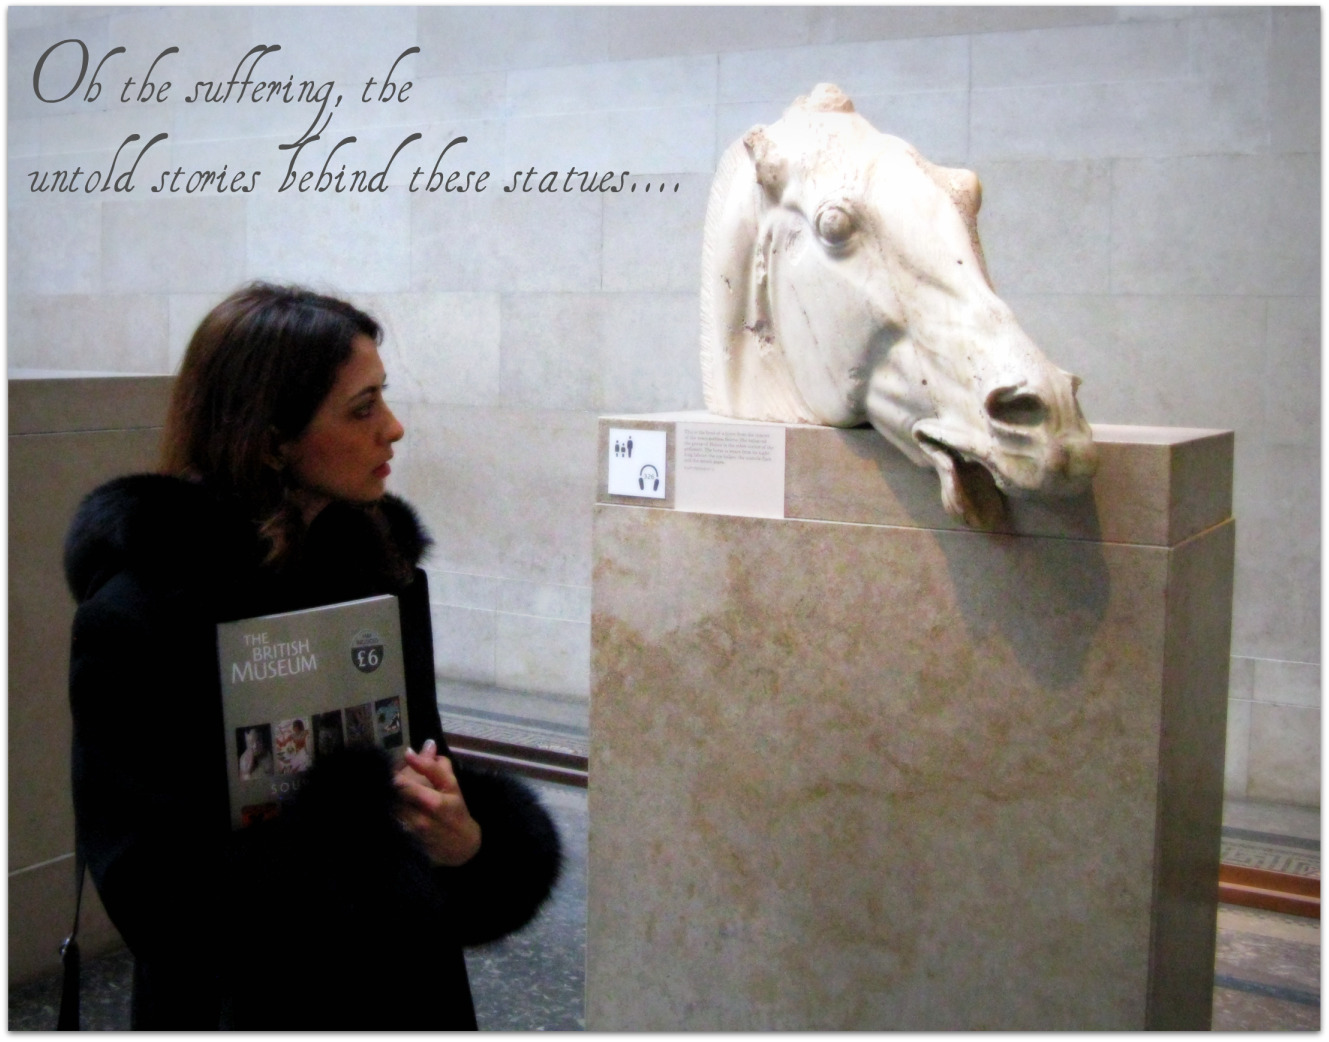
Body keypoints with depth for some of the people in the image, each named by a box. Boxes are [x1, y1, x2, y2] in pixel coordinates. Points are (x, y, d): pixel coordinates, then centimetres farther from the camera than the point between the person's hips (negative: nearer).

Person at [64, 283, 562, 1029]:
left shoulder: (384, 557, -5)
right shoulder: (139, 615, -20)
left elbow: (423, 766, 2)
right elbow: (152, 892, -20)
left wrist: (469, 840, -19)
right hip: (246, 1000, -5)